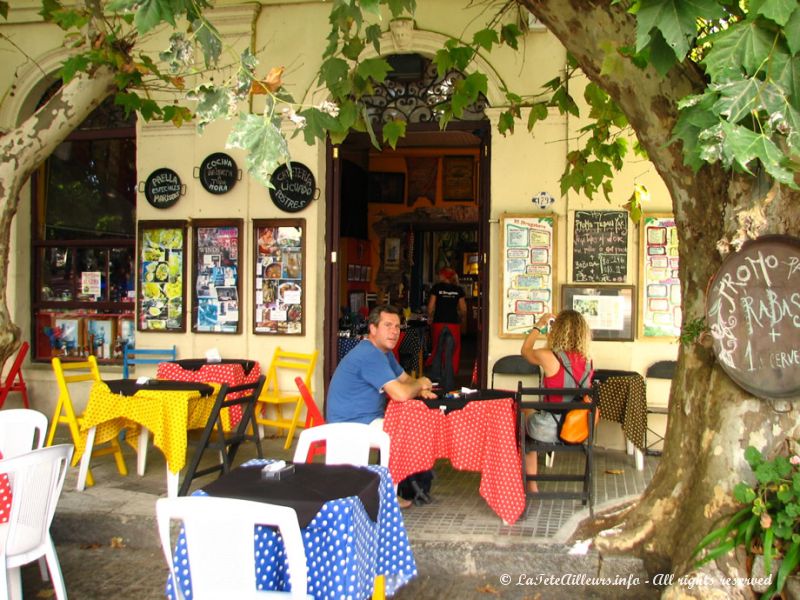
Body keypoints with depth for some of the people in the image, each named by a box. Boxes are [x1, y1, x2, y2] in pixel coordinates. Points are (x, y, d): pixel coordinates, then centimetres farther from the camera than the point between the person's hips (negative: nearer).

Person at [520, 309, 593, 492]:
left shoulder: (548, 357, -18)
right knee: (531, 415, 31)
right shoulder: (587, 360, -4)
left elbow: (525, 350, 4)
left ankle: (531, 486, 35)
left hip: (551, 430, -5)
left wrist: (539, 325, 15)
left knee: (522, 417, 28)